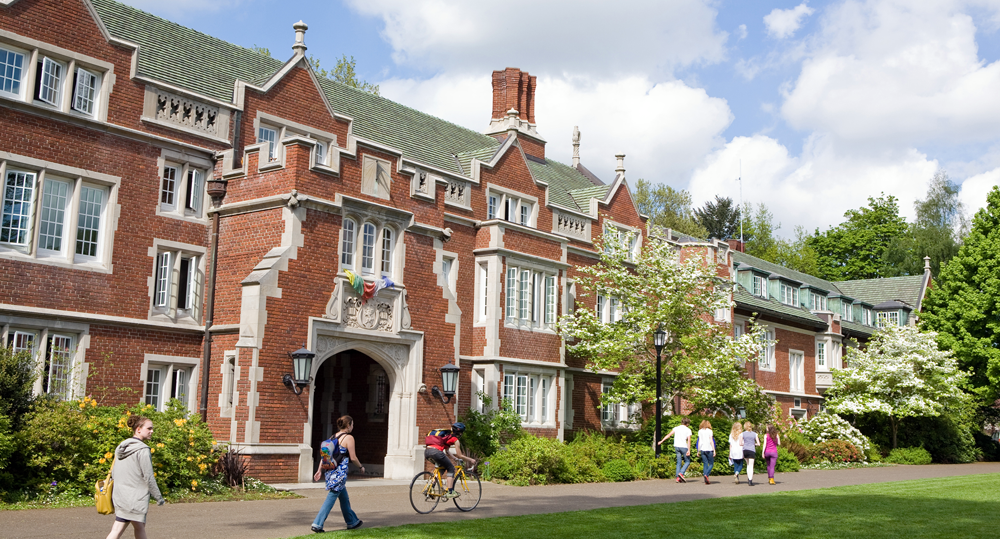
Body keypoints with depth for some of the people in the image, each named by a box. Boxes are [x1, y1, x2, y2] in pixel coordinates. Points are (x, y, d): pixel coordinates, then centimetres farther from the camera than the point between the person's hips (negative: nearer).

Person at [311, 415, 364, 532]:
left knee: (344, 498, 20)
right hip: (340, 473, -8)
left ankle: (352, 521, 31)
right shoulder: (349, 438, -11)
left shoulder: (333, 437, 10)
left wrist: (320, 470, 10)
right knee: (331, 499, -4)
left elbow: (324, 455, 8)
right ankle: (317, 524, -6)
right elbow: (353, 457, -10)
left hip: (331, 472, 8)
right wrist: (361, 467, 6)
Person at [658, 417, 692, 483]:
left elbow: (668, 435, 1)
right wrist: (689, 450, -14)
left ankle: (678, 477, 3)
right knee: (687, 462, 9)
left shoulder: (676, 428, 10)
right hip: (684, 447, -4)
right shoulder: (688, 430, -1)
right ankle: (681, 473, -10)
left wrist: (661, 441, 3)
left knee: (679, 462, 10)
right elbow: (689, 440, -10)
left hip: (676, 447, 4)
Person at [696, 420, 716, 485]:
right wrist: (714, 450, -3)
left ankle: (706, 481, -1)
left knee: (705, 464, 6)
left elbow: (699, 441, 7)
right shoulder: (709, 431, -1)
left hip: (702, 449, 4)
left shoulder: (700, 431, 8)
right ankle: (706, 474, -19)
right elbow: (711, 441, -5)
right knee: (711, 464, 5)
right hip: (709, 449, -4)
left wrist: (698, 450, 10)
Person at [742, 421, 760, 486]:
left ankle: (748, 479, 16)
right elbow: (758, 444, 0)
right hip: (752, 450, -2)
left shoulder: (743, 434, 2)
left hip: (745, 450, 2)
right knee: (751, 466, 1)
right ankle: (750, 481, -7)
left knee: (748, 464, 21)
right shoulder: (755, 434, 2)